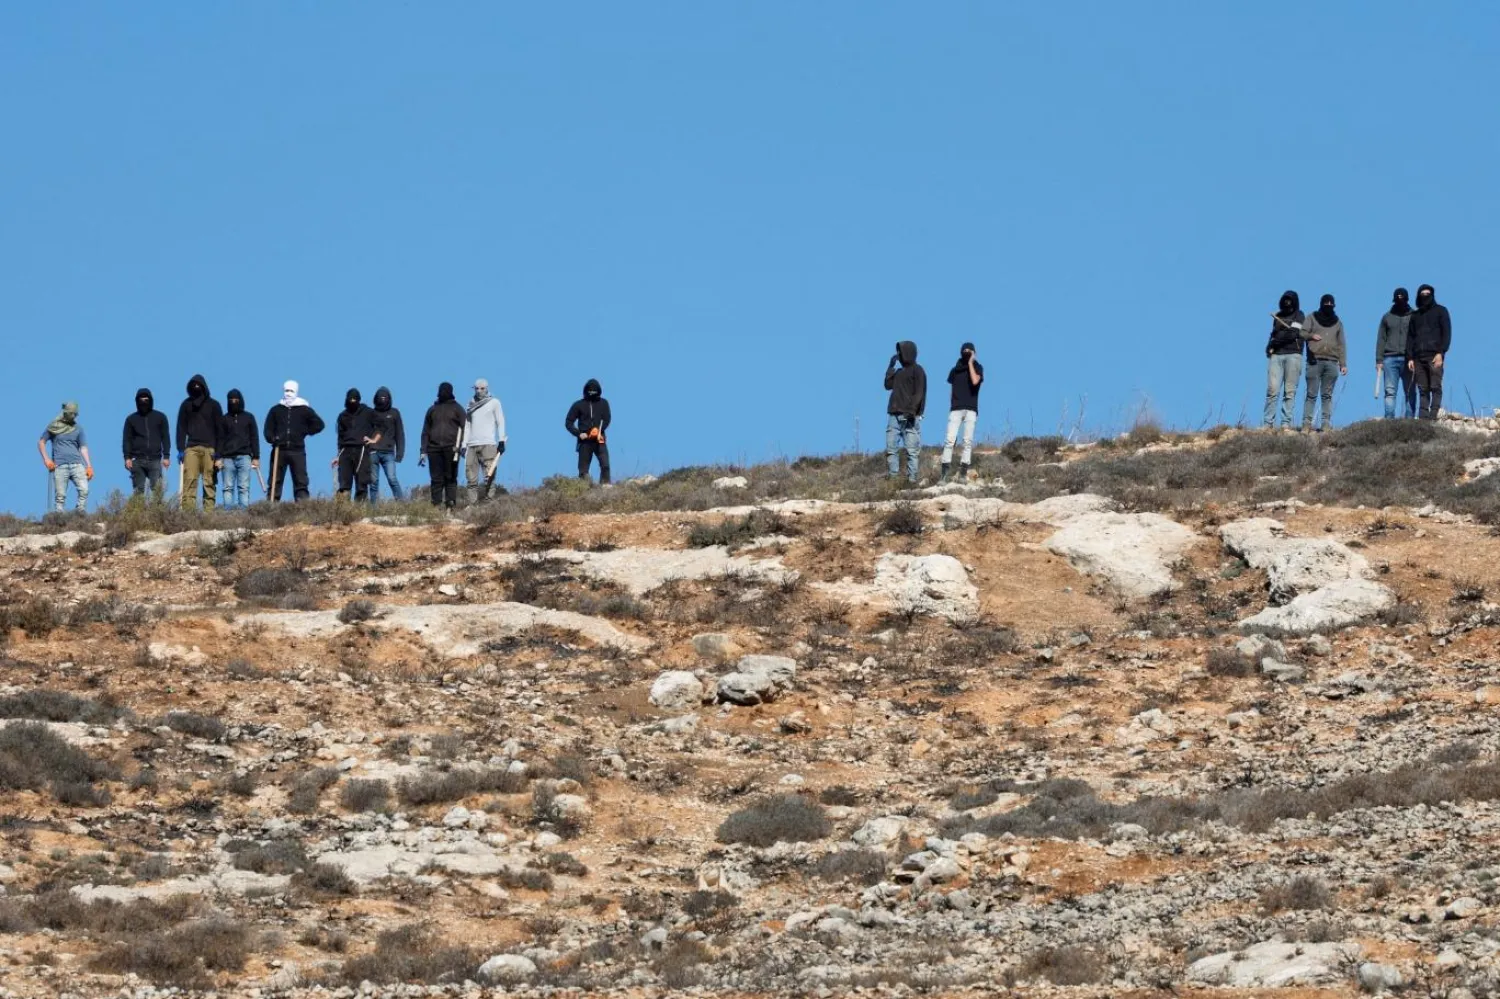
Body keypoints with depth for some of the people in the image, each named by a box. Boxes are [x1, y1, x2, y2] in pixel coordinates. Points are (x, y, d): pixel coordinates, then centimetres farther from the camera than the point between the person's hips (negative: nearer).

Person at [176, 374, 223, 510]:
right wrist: (180, 449, 1)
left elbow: (219, 429, 5)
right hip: (191, 448, 1)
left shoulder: (213, 405, 8)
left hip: (209, 448, -1)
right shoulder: (186, 405, 12)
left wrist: (218, 450, -3)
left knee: (209, 482, -4)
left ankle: (209, 510, -4)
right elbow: (181, 428, 11)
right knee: (189, 480, -10)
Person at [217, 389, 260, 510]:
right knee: (228, 487, -4)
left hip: (244, 456, -1)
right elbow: (220, 439, 11)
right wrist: (219, 458, 0)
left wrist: (256, 457, 3)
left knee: (244, 487, -7)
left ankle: (243, 509, -12)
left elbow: (254, 438, 10)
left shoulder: (249, 417, 12)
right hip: (228, 458, 1)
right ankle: (228, 510, -8)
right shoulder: (224, 419, 14)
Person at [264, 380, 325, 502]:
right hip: (279, 451, 1)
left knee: (301, 481, -4)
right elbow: (268, 428, 11)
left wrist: (305, 432, 2)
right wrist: (272, 438, -8)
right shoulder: (276, 410, 11)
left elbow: (319, 424, 11)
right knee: (275, 481, -1)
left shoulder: (304, 410, 7)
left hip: (297, 451, -1)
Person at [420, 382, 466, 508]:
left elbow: (464, 427, 2)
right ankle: (436, 505, -5)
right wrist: (423, 451, 10)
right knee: (436, 479, -3)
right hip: (434, 449, 3)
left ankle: (451, 505, -9)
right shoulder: (432, 409, 20)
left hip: (451, 448, -3)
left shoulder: (457, 408, 11)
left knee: (451, 478, -6)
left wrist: (459, 445, -12)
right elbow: (425, 431, 19)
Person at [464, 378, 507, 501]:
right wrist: (464, 445, 12)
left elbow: (500, 422, 4)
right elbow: (467, 426, 19)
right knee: (471, 475, -4)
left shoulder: (494, 402, 8)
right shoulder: (471, 405, 19)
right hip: (472, 445, 4)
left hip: (488, 444, -4)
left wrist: (501, 441, -6)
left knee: (489, 474, -12)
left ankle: (485, 498, -13)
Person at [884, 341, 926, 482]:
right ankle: (893, 477, -2)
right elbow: (888, 384, 18)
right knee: (890, 448, -2)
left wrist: (912, 411, -20)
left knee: (911, 450, -8)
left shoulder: (917, 370, 0)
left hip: (909, 416, -8)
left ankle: (912, 478, -11)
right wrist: (891, 366, 18)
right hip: (894, 415, 8)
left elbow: (919, 393, -9)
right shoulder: (900, 371, 22)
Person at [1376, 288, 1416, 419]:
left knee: (1410, 393, -1)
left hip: (1408, 359, -1)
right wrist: (1379, 360, 2)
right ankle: (1389, 419, -10)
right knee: (1390, 392, -6)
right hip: (1390, 358, 1)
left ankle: (1410, 419, -2)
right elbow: (1381, 340, 11)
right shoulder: (1387, 317, 14)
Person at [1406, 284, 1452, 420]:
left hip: (1435, 356, -4)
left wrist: (1440, 353, -10)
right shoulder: (1415, 315, 21)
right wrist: (1410, 358, 5)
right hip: (1418, 357, 4)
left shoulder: (1440, 311, 10)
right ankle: (1423, 418, -5)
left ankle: (1433, 416, -17)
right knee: (1423, 390, -1)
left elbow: (1446, 333, 2)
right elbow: (1410, 337, 18)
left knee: (1435, 387, -11)